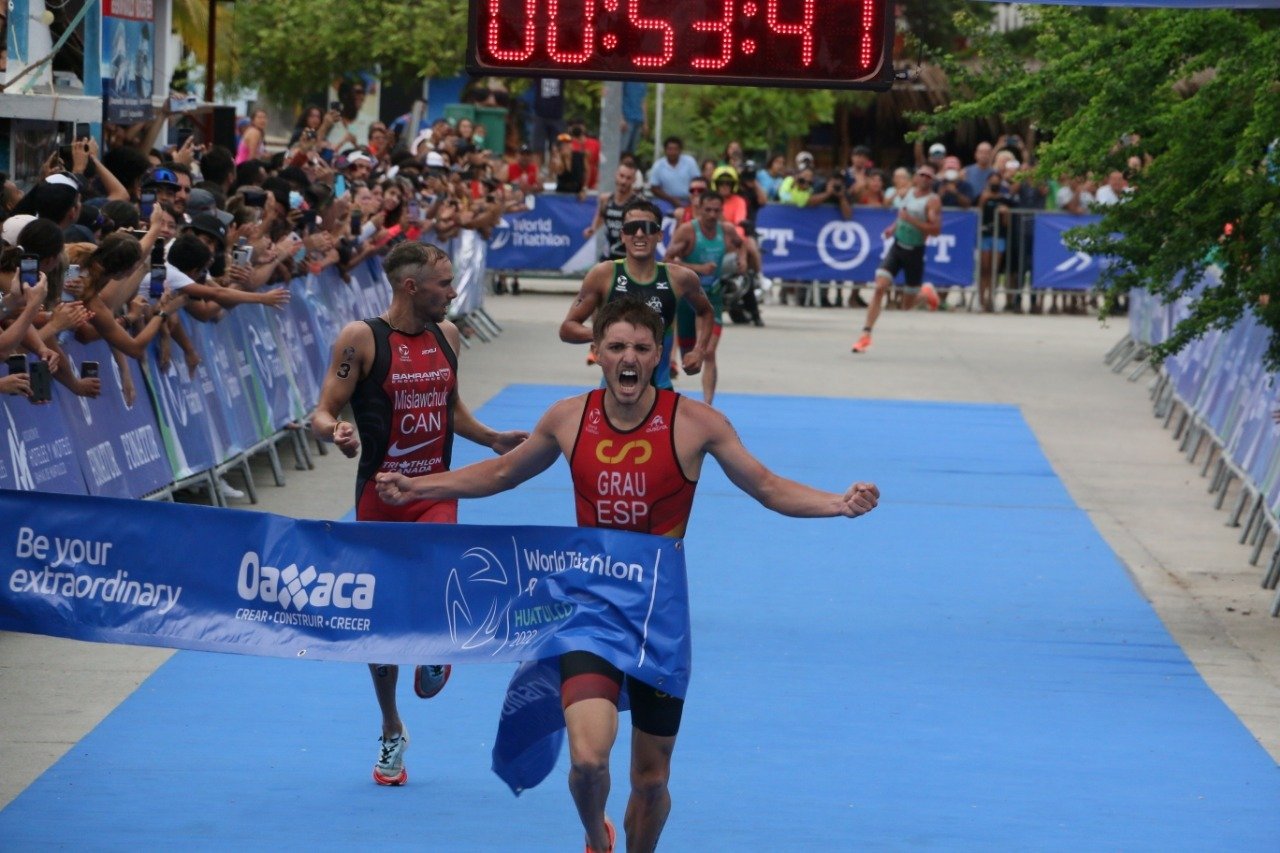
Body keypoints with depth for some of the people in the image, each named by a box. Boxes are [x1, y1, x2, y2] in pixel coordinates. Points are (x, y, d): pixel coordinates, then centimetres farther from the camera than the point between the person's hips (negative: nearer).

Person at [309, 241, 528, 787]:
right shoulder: (361, 339, -10)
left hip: (435, 491, 2)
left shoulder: (446, 335, 6)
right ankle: (391, 732, 26)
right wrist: (337, 430, -32)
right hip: (380, 493, -2)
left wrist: (491, 439, 12)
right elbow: (322, 415, -11)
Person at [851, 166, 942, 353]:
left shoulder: (933, 201, -12)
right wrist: (894, 226, 9)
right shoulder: (909, 192, 6)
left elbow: (935, 230, -23)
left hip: (915, 252, -4)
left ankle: (926, 292, 42)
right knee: (880, 288, -15)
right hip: (897, 247, 4)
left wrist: (911, 220, -28)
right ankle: (866, 334, -13)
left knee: (909, 304, 6)